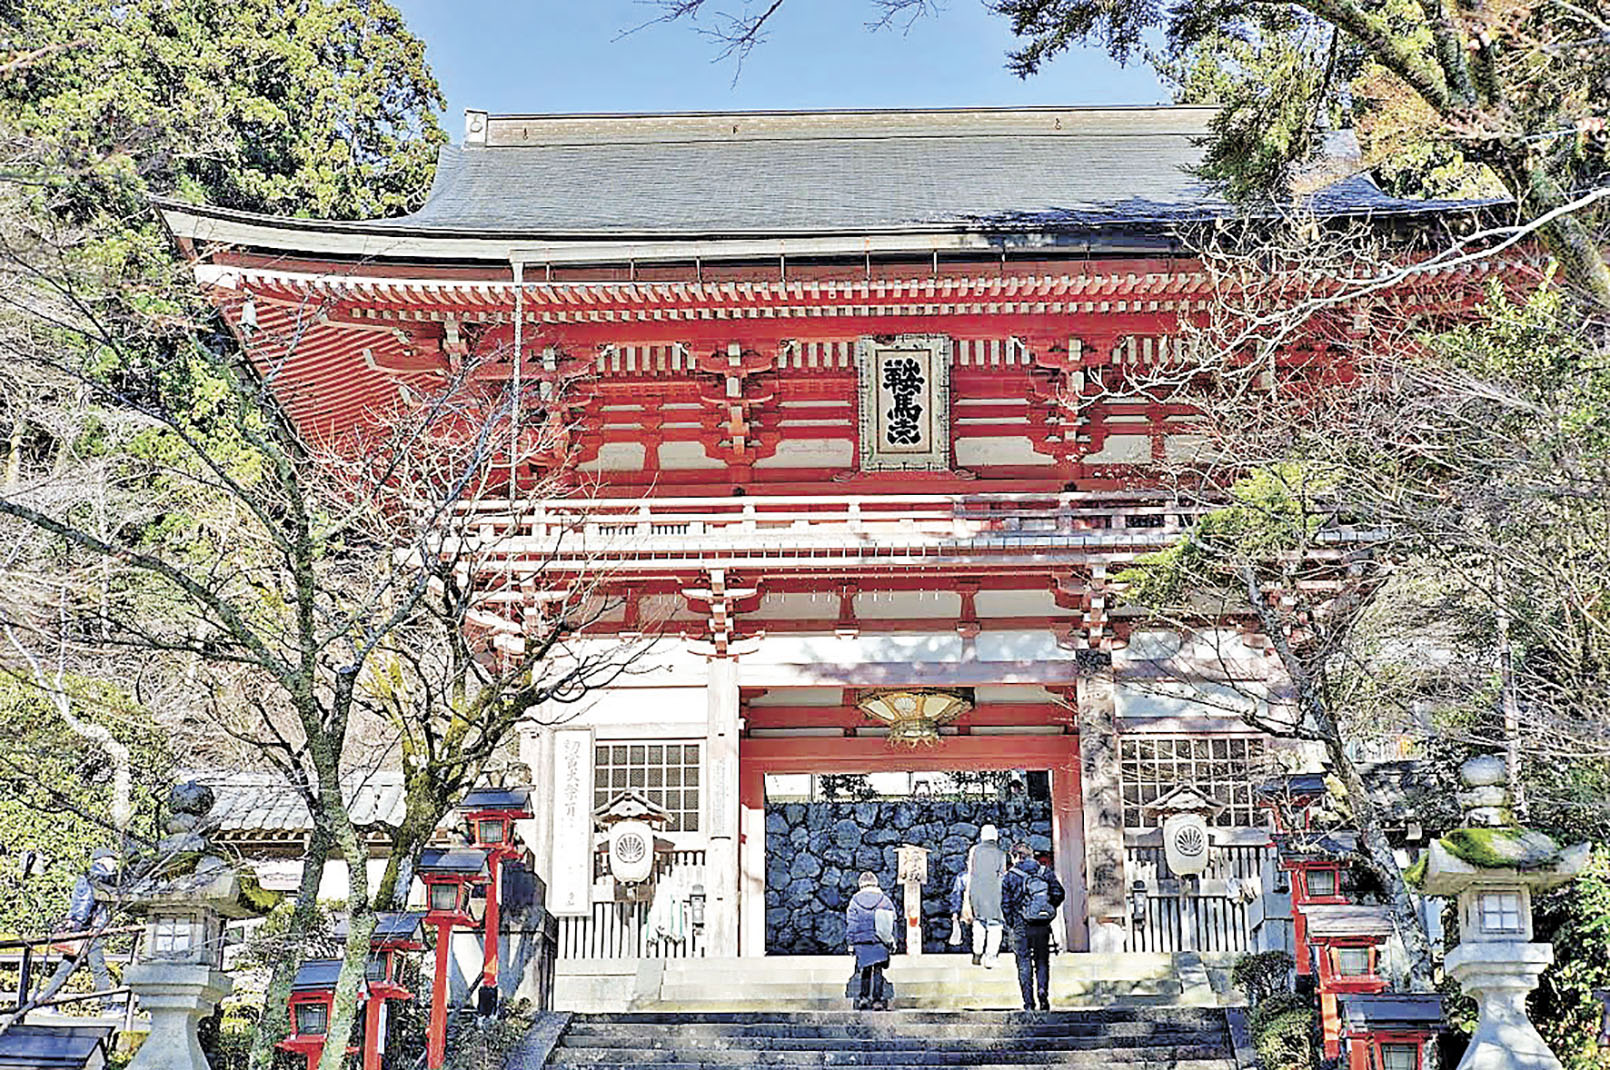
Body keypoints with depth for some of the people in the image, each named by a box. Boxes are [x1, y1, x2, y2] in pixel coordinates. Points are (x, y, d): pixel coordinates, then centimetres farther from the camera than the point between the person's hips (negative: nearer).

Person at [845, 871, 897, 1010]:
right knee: (878, 971, 4)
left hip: (862, 942, 0)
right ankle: (877, 999, -2)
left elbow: (850, 924, 2)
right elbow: (893, 923, 5)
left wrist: (851, 942, 8)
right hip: (881, 943, 0)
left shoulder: (855, 901, -1)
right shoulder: (885, 900, 2)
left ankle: (864, 997, 9)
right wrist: (892, 942, 13)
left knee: (865, 970, 12)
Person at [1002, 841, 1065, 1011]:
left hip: (1022, 926, -2)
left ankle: (1028, 1002, 0)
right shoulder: (1046, 871, 5)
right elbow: (1059, 894, 0)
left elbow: (1005, 904, -3)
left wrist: (1011, 920, 12)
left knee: (1024, 963, 5)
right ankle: (1042, 989, -9)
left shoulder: (1011, 876, -2)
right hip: (1043, 926, 2)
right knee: (1042, 961, 13)